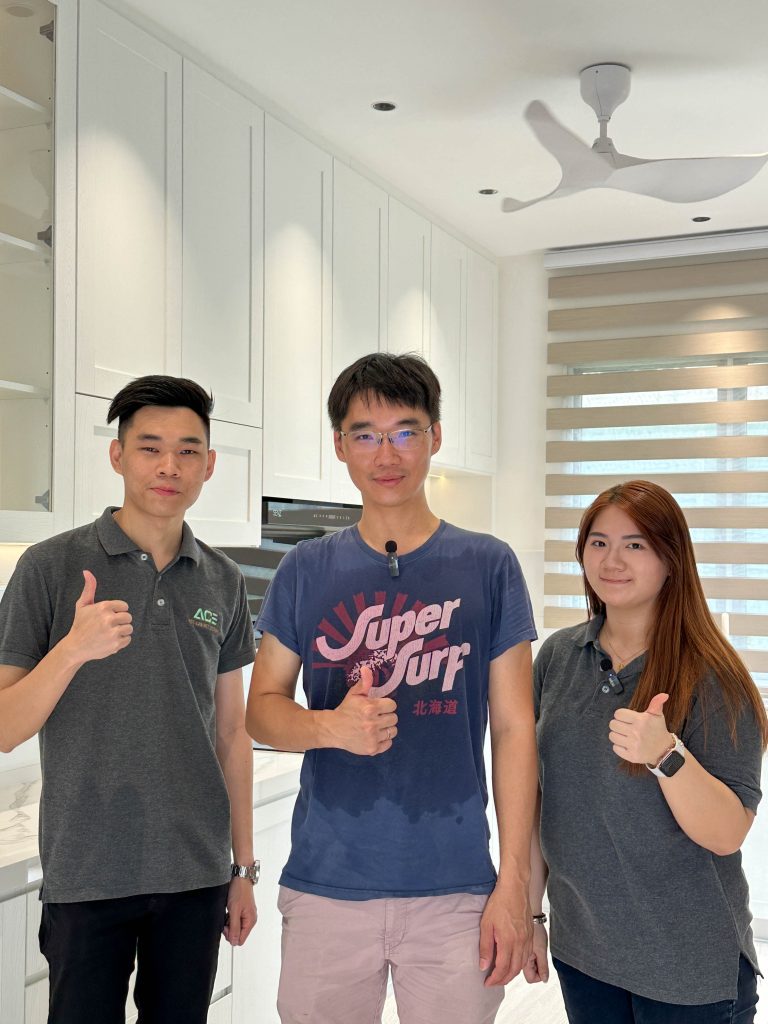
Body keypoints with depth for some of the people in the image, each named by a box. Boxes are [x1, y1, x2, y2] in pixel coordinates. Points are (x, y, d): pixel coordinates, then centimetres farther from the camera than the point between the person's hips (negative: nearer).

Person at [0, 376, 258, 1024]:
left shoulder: (224, 582, 5)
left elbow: (231, 732, 10)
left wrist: (244, 867, 10)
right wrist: (72, 649, -26)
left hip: (197, 873, 3)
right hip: (87, 874, -3)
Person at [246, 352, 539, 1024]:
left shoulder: (489, 567, 0)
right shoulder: (306, 571, 3)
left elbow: (513, 728, 0)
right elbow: (262, 707, 7)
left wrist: (515, 882, -4)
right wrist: (331, 725, -15)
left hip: (455, 888, -1)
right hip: (326, 885, 1)